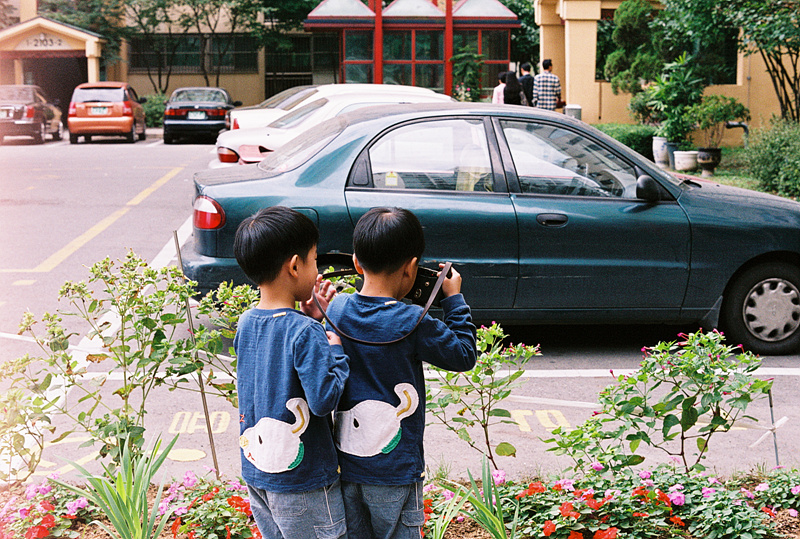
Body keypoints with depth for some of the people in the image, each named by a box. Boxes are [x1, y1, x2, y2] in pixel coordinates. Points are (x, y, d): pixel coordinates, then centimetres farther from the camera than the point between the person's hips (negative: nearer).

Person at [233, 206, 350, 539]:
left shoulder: (245, 323, 0)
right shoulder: (305, 333, -23)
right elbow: (324, 399, -25)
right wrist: (335, 350, -12)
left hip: (255, 472, 8)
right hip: (301, 481, -8)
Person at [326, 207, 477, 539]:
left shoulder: (335, 309, -4)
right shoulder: (412, 322, -19)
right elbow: (464, 356, -4)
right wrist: (454, 298, 4)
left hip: (345, 463, 5)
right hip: (394, 471, -5)